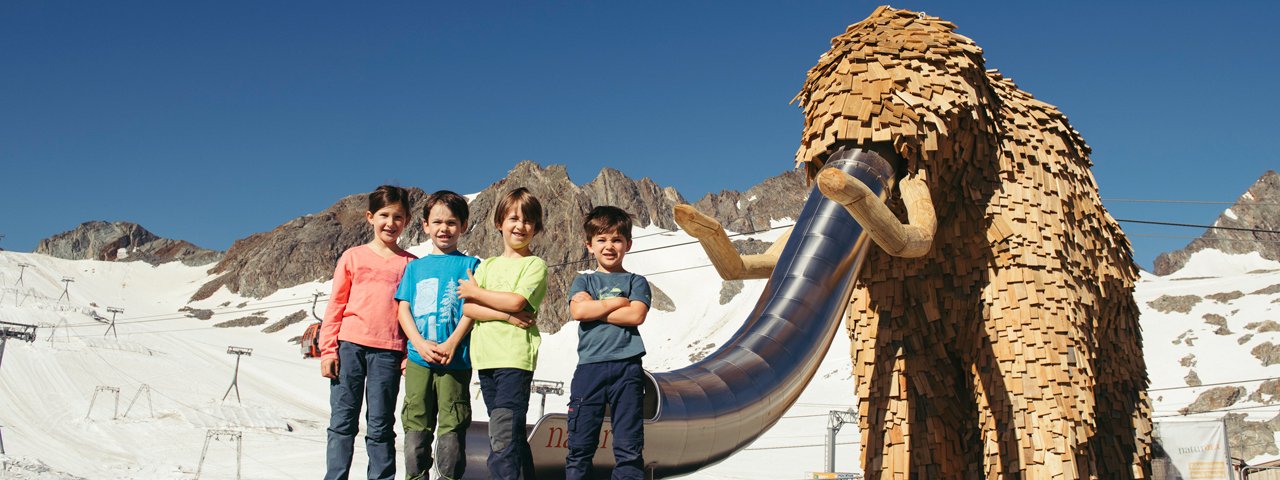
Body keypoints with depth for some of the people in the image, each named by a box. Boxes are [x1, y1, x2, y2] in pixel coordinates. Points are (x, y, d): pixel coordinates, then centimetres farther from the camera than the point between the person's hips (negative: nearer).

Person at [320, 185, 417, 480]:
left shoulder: (411, 263, 7)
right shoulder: (353, 257, 8)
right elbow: (336, 304, 8)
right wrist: (328, 349, 2)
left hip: (388, 351, -1)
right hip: (349, 346, 1)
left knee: (380, 425, 4)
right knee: (342, 421, 4)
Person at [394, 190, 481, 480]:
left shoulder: (469, 264, 7)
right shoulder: (415, 267, 16)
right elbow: (404, 308, 9)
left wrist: (452, 343, -15)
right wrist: (420, 344, -7)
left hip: (454, 359, -3)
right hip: (418, 359, 3)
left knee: (452, 427, -2)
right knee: (416, 426, 6)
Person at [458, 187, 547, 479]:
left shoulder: (535, 265, 3)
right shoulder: (487, 266, 18)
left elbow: (516, 301, -14)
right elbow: (468, 309, 5)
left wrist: (475, 291, 0)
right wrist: (507, 315, -11)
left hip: (516, 357, -6)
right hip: (486, 357, 6)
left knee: (502, 439, -14)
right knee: (513, 436, 11)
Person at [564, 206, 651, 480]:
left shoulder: (636, 282, 12)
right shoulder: (583, 281, 15)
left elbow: (636, 315, -7)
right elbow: (578, 311, -5)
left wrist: (595, 308, -4)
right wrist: (618, 303, -1)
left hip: (627, 368, -1)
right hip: (589, 367, 1)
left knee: (629, 448, 0)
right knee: (580, 446, 1)